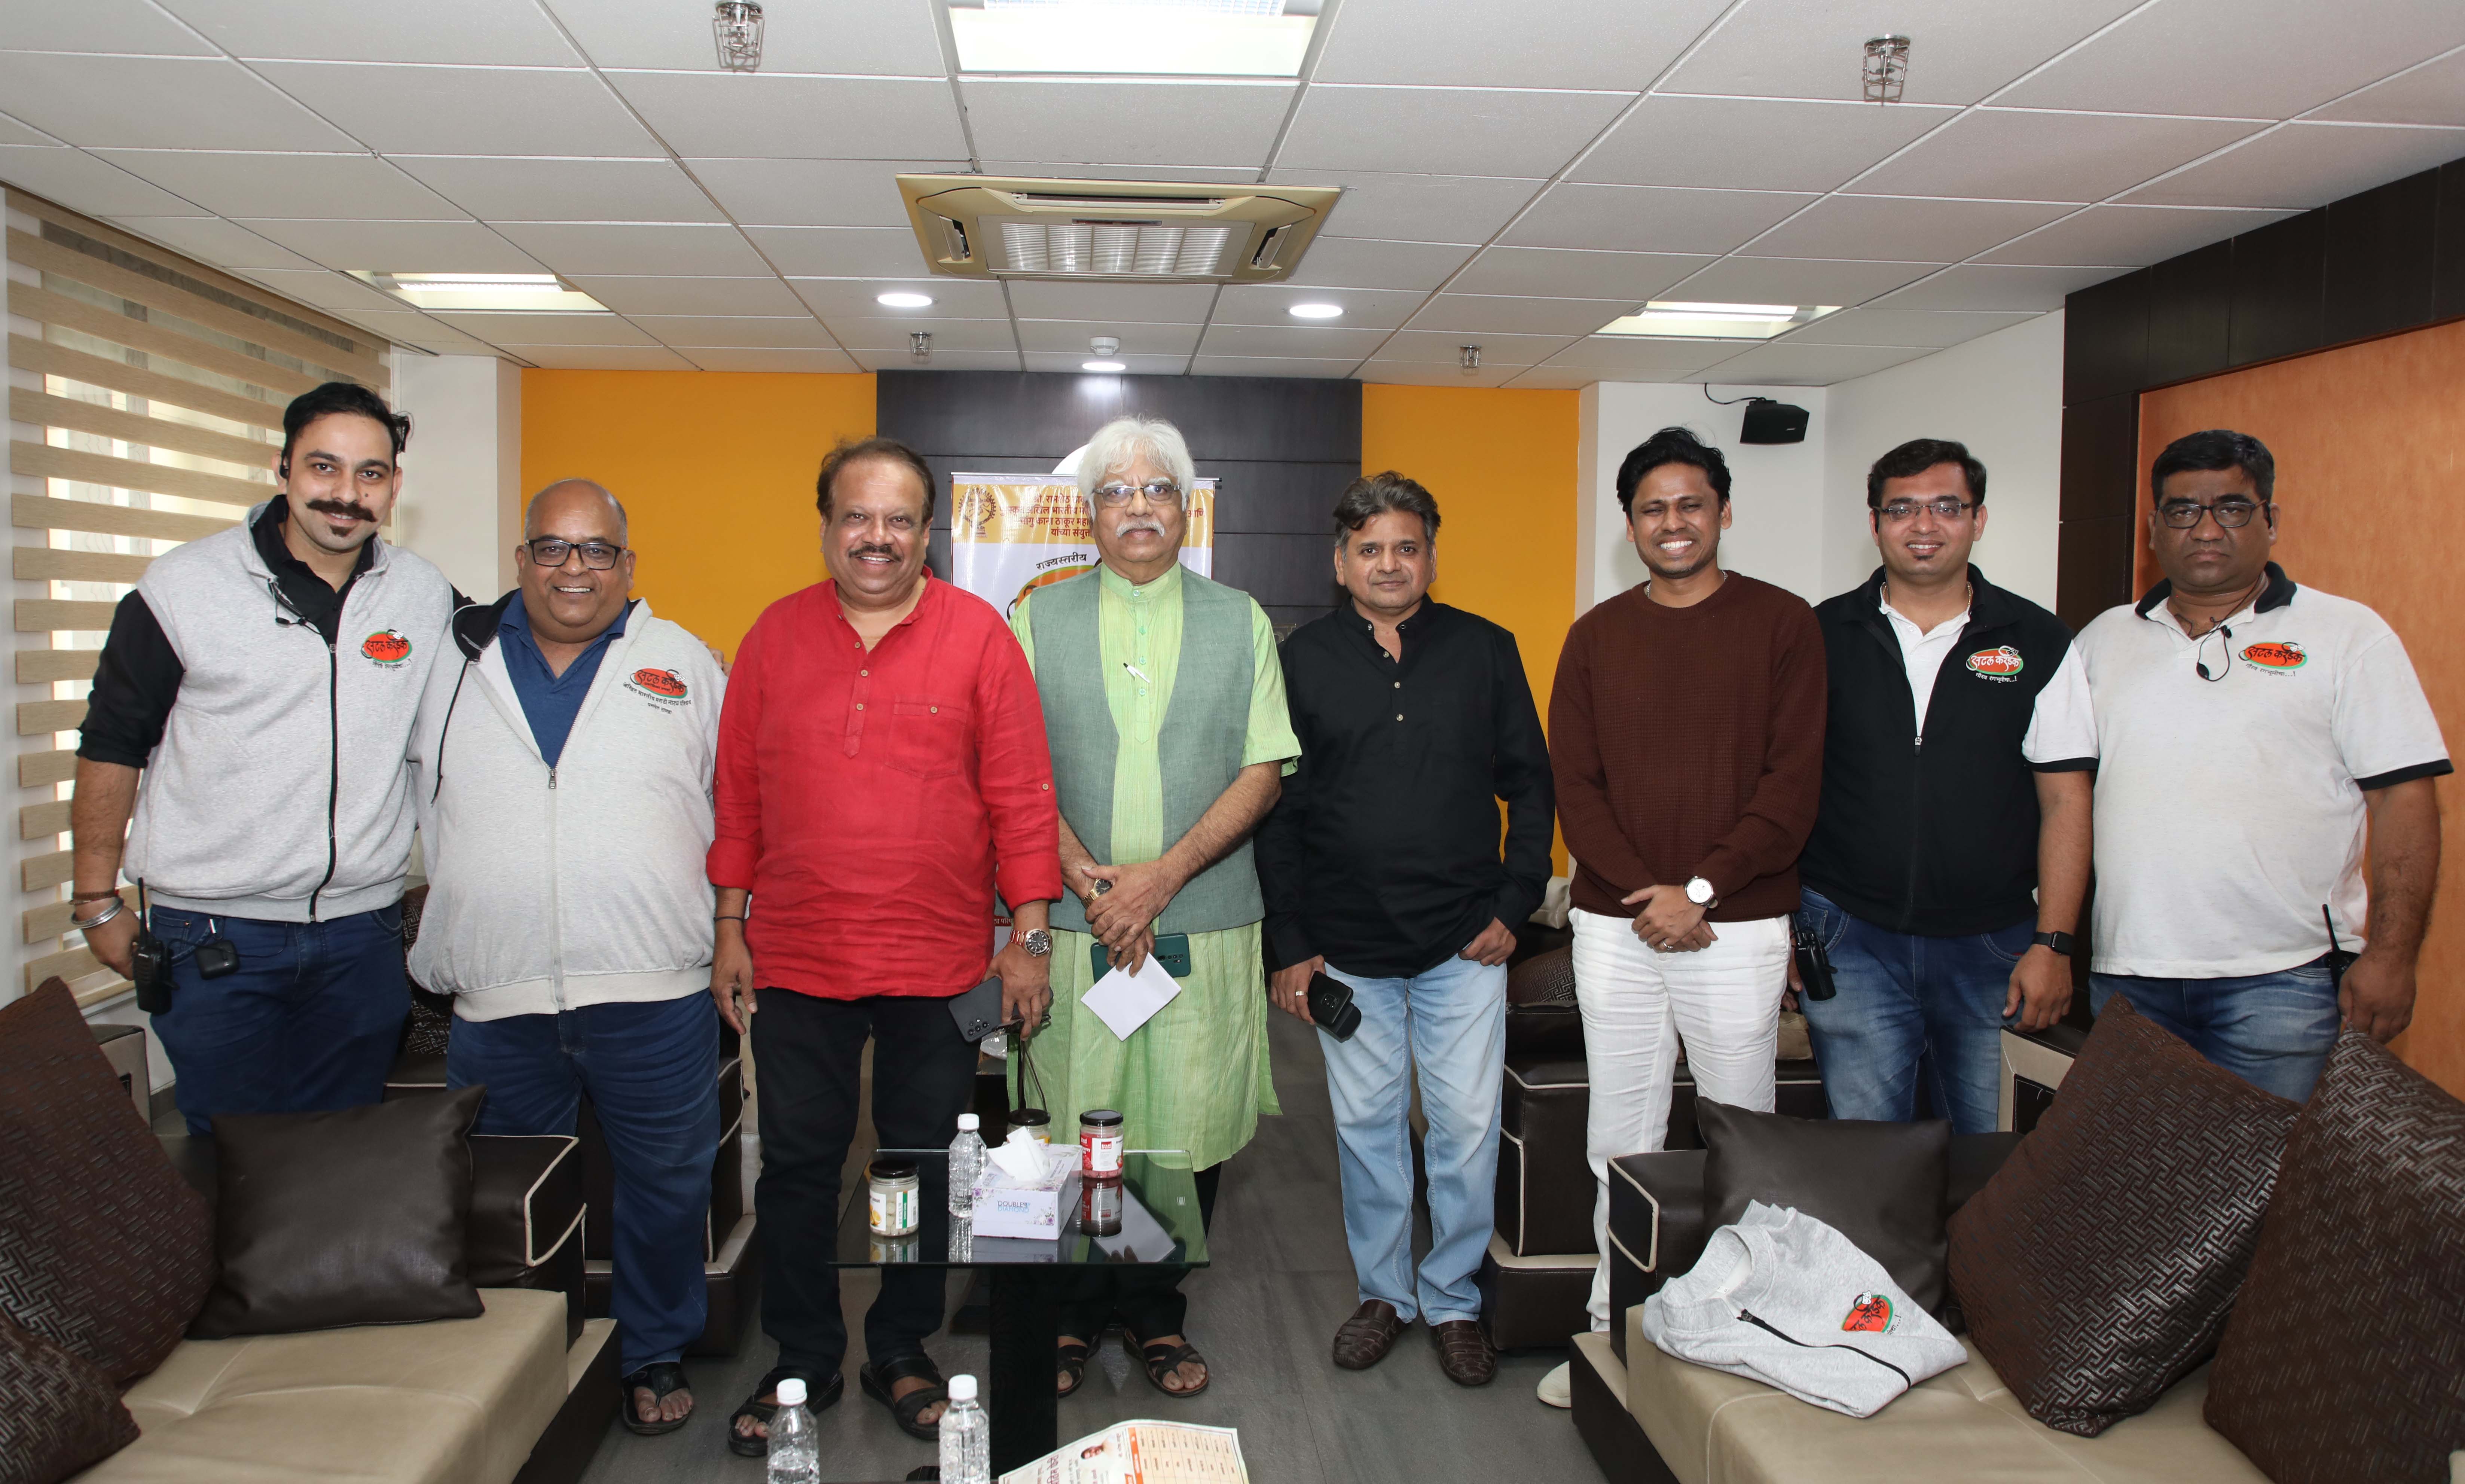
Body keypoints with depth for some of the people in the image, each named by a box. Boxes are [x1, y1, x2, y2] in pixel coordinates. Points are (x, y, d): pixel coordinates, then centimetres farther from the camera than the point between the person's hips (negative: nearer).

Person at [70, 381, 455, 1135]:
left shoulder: (427, 596, 2)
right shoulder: (184, 585, -5)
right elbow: (112, 745, 1)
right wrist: (98, 900, 2)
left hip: (362, 933, 3)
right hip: (212, 938, -2)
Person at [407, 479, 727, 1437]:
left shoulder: (682, 663, 6)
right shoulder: (458, 662, 8)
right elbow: (419, 804, 15)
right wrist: (438, 946, 11)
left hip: (654, 990, -1)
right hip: (496, 993, 2)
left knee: (665, 1185, 10)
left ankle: (656, 1355, 30)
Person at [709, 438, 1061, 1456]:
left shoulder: (977, 635, -3)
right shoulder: (776, 636, 4)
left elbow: (1021, 794, -3)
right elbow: (739, 792, 8)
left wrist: (1028, 935, -5)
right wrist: (731, 928, 6)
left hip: (938, 965, -1)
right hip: (795, 961, 2)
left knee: (928, 1170, 12)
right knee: (796, 1167, 11)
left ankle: (901, 1353, 31)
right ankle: (803, 1361, 29)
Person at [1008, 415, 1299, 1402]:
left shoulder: (1239, 622, 8)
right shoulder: (1040, 619, 8)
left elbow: (1262, 773, 1)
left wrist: (1162, 876, -10)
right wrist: (1088, 880, -11)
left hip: (1203, 924, 0)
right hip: (1073, 920, 0)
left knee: (1188, 1127, 4)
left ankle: (1158, 1314, 23)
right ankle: (1076, 1314, 22)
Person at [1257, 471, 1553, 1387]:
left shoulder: (1485, 651, 3)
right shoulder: (1302, 661, 2)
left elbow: (1529, 786, 8)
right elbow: (1275, 808, 3)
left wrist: (1513, 904, -1)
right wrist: (1289, 946, -1)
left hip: (1463, 941, 0)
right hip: (1347, 946, 0)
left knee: (1467, 1125, 4)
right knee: (1365, 1125, 10)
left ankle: (1454, 1300, 23)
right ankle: (1383, 1294, 28)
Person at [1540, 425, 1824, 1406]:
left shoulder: (1782, 624, 0)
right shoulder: (1597, 637, 8)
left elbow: (1793, 783, -6)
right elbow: (1575, 785, 4)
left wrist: (1697, 890, -12)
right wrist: (1642, 893, -9)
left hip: (1736, 927, -2)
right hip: (1614, 927, 3)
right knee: (1620, 1138, 10)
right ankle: (1613, 1326, 21)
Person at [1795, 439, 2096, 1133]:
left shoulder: (2039, 643, 3)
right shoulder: (1823, 637, 3)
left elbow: (2065, 799, 2)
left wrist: (2054, 944, -4)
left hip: (1994, 946, 1)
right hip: (1851, 943, 0)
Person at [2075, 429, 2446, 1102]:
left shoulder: (2349, 635, 1)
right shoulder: (2104, 640, 11)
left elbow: (2403, 798, -3)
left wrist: (2390, 954, -11)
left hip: (2279, 979, -3)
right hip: (2125, 975, 3)